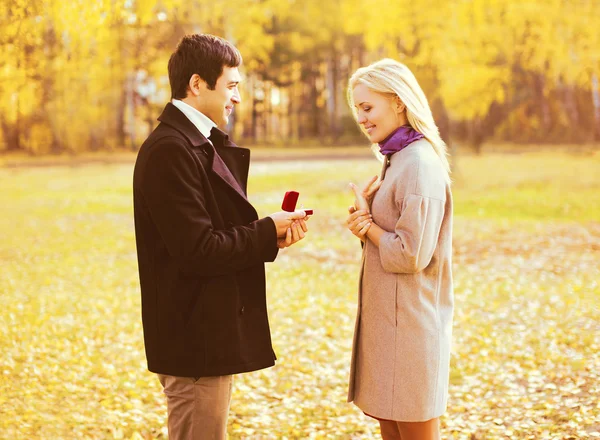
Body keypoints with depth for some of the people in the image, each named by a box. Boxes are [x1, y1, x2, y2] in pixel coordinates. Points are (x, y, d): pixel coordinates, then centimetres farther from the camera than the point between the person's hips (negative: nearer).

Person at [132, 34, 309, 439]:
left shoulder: (199, 144, 14)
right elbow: (198, 250, -22)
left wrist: (271, 236, -3)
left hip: (210, 334, 10)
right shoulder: (170, 150, -18)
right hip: (195, 341, -10)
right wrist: (268, 232, -11)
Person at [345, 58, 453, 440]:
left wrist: (367, 224, -7)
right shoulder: (397, 160, 13)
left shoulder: (421, 165, -17)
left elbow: (411, 255, -21)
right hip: (388, 319, 9)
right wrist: (362, 223, -4)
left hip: (409, 322, -9)